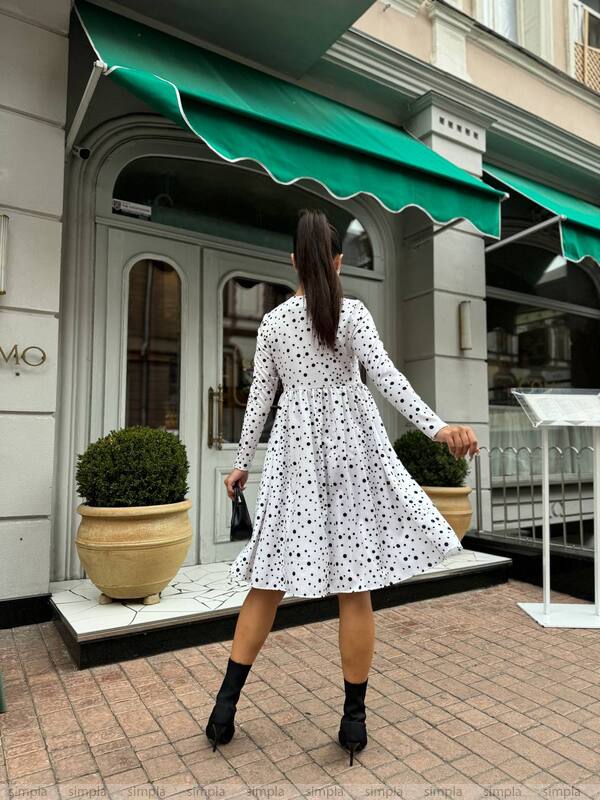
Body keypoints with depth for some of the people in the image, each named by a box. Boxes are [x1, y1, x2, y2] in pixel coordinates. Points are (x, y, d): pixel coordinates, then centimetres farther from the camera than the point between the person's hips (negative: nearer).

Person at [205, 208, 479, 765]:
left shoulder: (272, 322, 6)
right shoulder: (353, 313, -1)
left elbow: (259, 397, 6)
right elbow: (385, 376, -14)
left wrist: (240, 463, 14)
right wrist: (436, 428, -18)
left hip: (295, 451, 3)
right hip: (350, 448, -2)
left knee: (269, 581, 10)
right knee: (354, 587, 5)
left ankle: (225, 706, 17)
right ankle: (353, 719, 16)